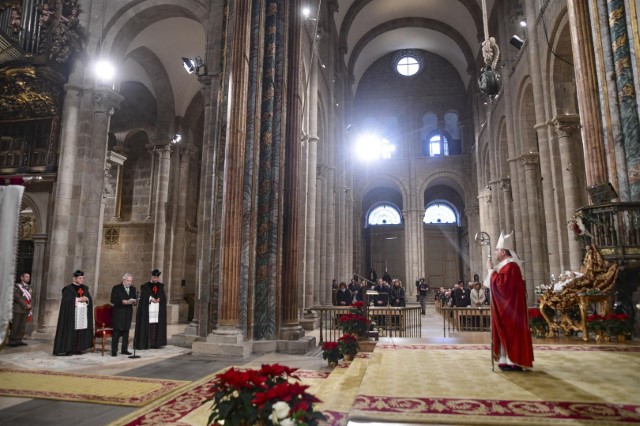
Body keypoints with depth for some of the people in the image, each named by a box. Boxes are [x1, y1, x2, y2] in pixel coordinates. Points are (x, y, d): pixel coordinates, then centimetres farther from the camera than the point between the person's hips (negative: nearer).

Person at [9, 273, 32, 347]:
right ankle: (12, 341, 2)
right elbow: (16, 297, -11)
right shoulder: (17, 286, -1)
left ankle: (19, 340, 7)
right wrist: (25, 305, -14)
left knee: (22, 326, 3)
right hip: (18, 309, -6)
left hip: (26, 310, 6)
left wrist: (29, 306, 4)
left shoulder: (28, 288, 18)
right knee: (15, 326, -4)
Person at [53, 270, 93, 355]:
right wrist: (78, 299, -17)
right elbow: (66, 300, -13)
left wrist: (86, 299, -10)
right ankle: (67, 349, 0)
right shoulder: (68, 289, -2)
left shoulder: (85, 288, 15)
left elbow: (90, 299, 11)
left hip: (83, 314, 5)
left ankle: (78, 349, 7)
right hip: (72, 314, -5)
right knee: (70, 331, -6)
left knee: (81, 331, 1)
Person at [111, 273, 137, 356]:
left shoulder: (133, 289, 13)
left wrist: (135, 302, -9)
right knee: (117, 332, -5)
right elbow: (113, 300, -11)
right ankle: (114, 351, 0)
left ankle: (124, 349, 16)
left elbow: (135, 299, 14)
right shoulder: (116, 288, -3)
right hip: (118, 313, -5)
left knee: (126, 332, 9)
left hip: (128, 313, 5)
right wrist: (123, 301, -22)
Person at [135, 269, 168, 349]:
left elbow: (164, 297, 9)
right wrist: (151, 299, -15)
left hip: (158, 310, 3)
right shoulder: (145, 286, 3)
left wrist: (159, 299, -9)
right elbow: (143, 297, -4)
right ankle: (145, 343, -2)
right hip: (147, 309, -3)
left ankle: (155, 343, 4)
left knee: (156, 326, 0)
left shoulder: (161, 286, 13)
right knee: (146, 326, -7)